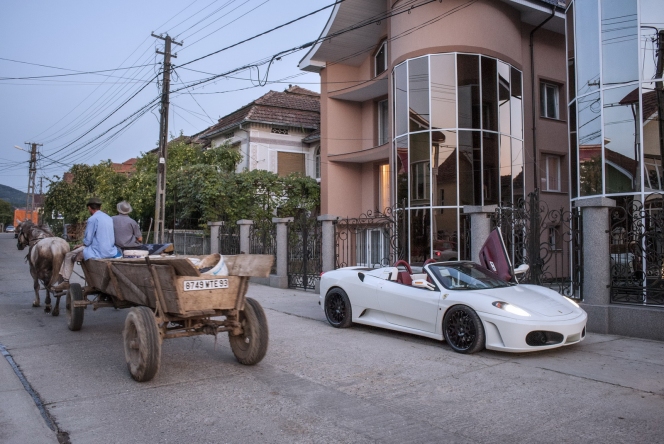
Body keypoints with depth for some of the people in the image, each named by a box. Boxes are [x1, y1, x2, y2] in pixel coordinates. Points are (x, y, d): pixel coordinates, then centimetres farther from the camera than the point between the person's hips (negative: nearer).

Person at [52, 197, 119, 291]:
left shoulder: (92, 219, -13)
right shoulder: (109, 218, 10)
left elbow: (87, 241, -12)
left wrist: (84, 242, 12)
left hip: (98, 253, -8)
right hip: (110, 251, 8)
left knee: (69, 256, 11)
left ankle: (65, 281, 15)